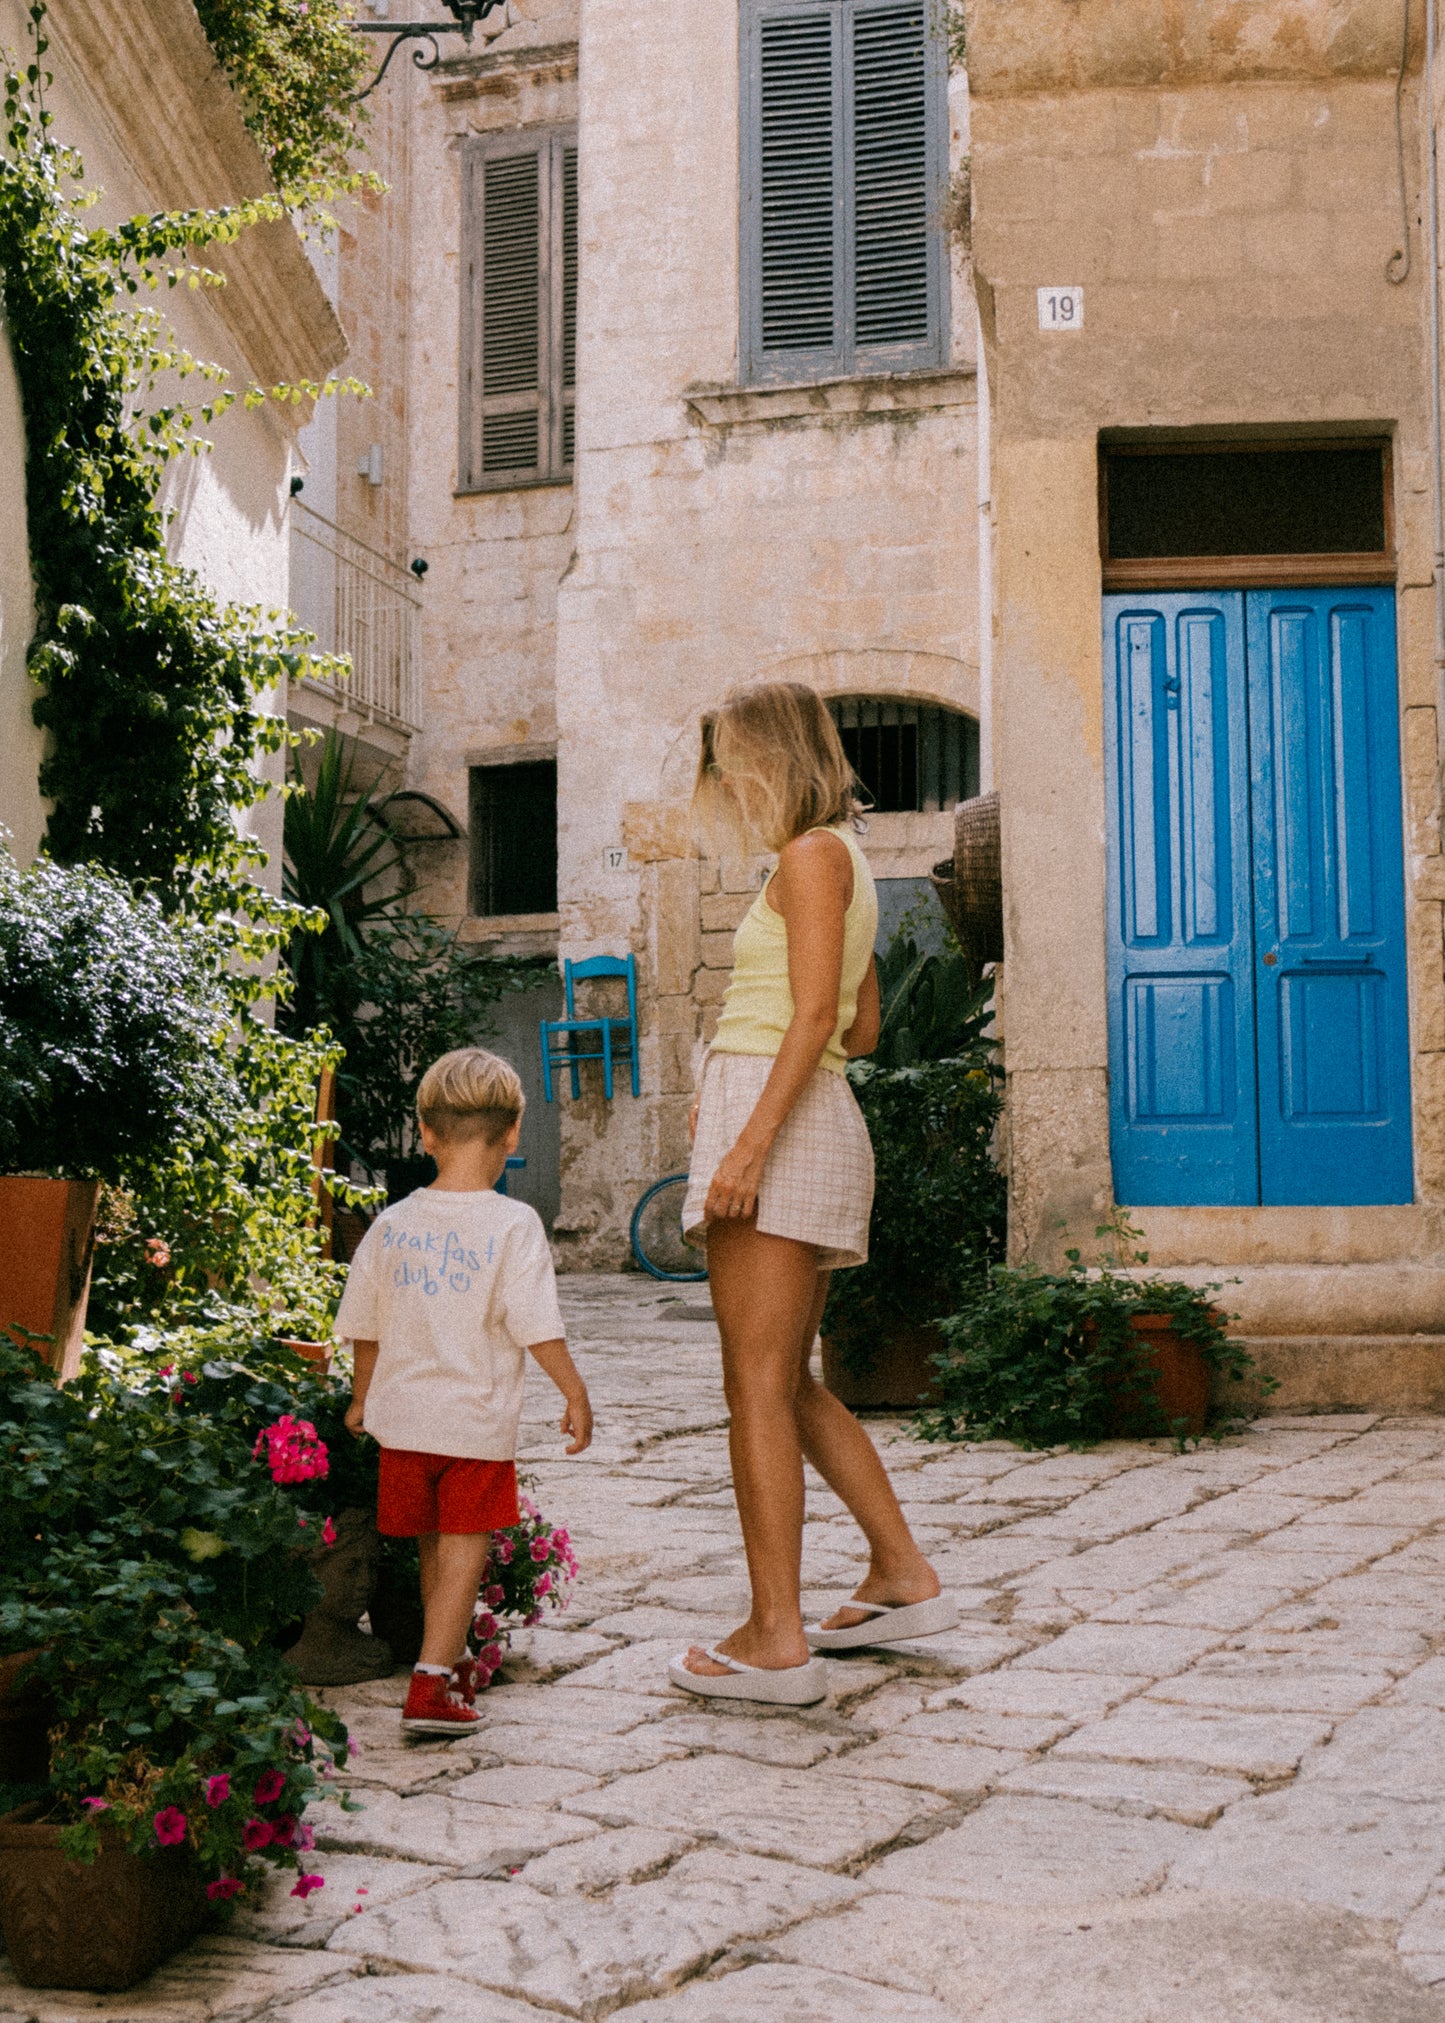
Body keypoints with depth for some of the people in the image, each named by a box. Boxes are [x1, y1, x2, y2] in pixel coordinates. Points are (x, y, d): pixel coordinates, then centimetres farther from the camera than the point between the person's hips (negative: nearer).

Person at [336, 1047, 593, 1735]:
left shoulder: (392, 1223, 1)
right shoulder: (513, 1224, -12)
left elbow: (365, 1327, 9)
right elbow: (537, 1328, -14)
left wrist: (362, 1396, 24)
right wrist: (575, 1394, -2)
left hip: (404, 1417, 5)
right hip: (478, 1421, -4)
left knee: (433, 1548, 19)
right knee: (464, 1549, 4)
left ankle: (451, 1664, 37)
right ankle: (431, 1685, -3)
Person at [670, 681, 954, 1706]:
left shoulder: (811, 854, -7)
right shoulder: (844, 862, 22)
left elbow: (815, 1013, -17)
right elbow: (864, 1027, 24)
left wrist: (750, 1140, -22)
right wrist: (739, 1072, 22)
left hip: (780, 1124, -10)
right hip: (816, 1124, 10)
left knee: (758, 1384, -8)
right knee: (792, 1383, 15)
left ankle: (777, 1640, -6)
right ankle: (904, 1578, 22)